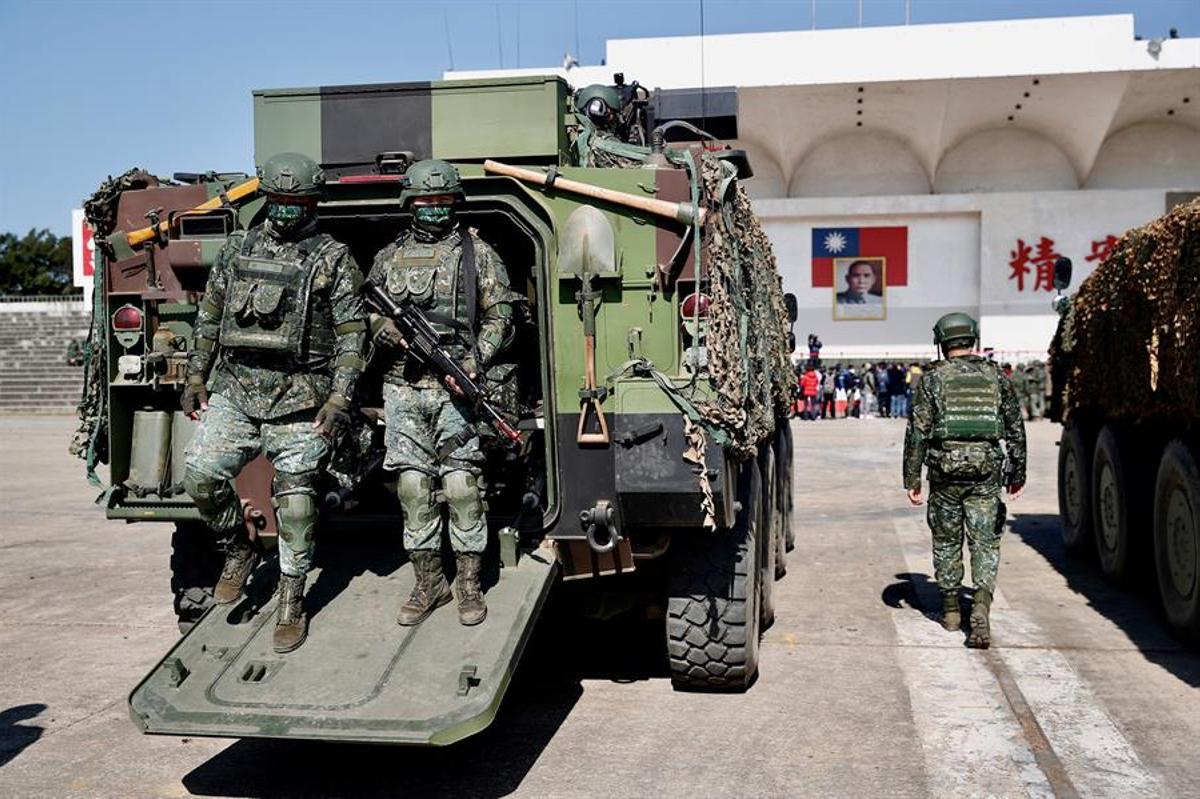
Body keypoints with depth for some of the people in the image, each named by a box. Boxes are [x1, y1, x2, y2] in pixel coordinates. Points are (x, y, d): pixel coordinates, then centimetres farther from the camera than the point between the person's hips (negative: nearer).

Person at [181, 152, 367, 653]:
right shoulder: (237, 249, 13)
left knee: (295, 503, 0)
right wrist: (196, 376, 13)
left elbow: (352, 333, -3)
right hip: (235, 391, 3)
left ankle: (291, 602, 16)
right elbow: (209, 316, 19)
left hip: (300, 400, -3)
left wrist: (340, 396, -12)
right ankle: (238, 550, 14)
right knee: (200, 473, -13)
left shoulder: (333, 259, 1)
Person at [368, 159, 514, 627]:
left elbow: (499, 316, 3)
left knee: (462, 487, -4)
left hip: (456, 387, -3)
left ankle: (470, 585, 8)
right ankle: (429, 583, 15)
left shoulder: (476, 252, 7)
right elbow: (367, 312, 21)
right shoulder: (389, 256, 16)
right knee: (413, 487, 3)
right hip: (403, 388, 3)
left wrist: (475, 361, -12)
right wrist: (381, 328, -4)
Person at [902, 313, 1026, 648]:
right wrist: (1017, 474, 18)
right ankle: (981, 607, -16)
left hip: (945, 469, -1)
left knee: (946, 541, 13)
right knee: (985, 544, 3)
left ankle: (950, 610, 23)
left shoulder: (933, 378, 0)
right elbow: (1016, 429, 10)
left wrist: (912, 478, -1)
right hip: (986, 471, 1)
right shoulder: (996, 376, 8)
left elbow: (917, 431, -4)